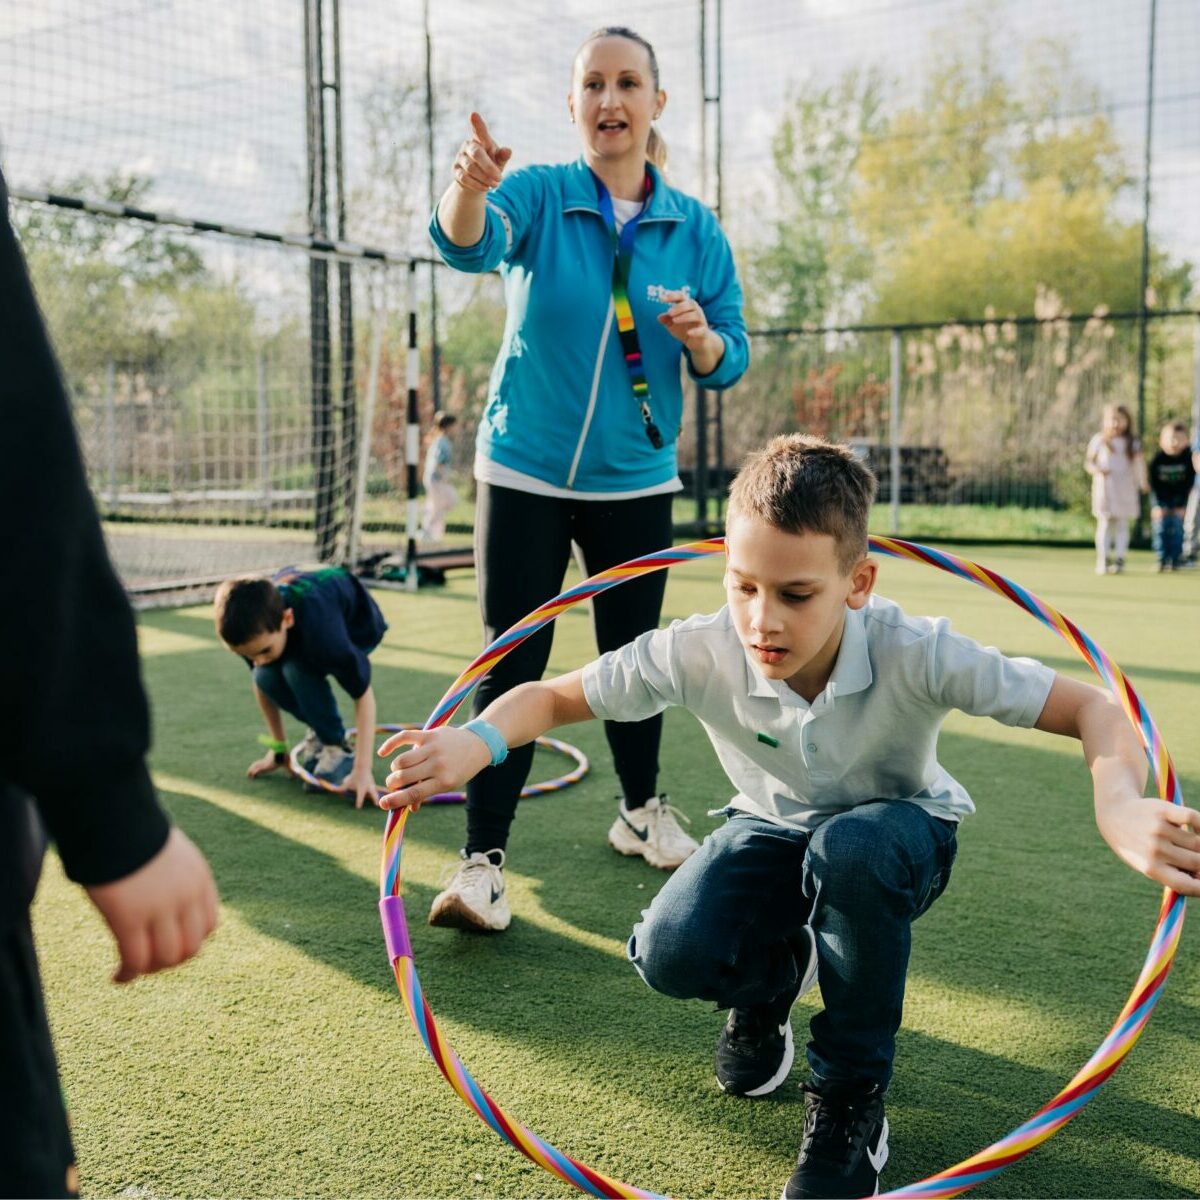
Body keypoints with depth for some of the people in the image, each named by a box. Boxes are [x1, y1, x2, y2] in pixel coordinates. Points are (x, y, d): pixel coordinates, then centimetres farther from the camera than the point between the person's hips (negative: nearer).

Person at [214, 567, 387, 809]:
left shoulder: (319, 631, -44)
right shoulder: (253, 630, -29)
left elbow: (363, 695, -34)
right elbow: (262, 681, -8)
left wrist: (362, 770, -38)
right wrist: (278, 748, -3)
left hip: (357, 626, -5)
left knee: (298, 669, -33)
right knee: (265, 677, -23)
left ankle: (338, 749, -13)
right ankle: (319, 732, 4)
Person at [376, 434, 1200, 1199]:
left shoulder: (916, 655, -34)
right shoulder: (698, 654, -28)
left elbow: (1093, 710, -31)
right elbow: (551, 697, -18)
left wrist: (1120, 805, -54)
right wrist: (476, 741, -41)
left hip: (895, 836, -1)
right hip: (776, 830, 2)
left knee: (849, 849, -39)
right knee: (673, 954, -27)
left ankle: (851, 1100, -13)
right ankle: (771, 980, 14)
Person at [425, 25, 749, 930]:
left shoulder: (694, 227, 1)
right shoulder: (538, 195, -7)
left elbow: (730, 363, 2)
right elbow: (470, 244, -29)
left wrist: (699, 335, -21)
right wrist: (468, 186, -51)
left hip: (636, 483, 3)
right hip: (525, 477, -2)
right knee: (512, 665, -5)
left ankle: (642, 810, 36)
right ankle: (483, 862, 2)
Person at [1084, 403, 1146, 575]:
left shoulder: (1132, 443, 5)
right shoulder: (1099, 440, 5)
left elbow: (1138, 463, -4)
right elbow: (1088, 461, 6)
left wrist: (1141, 481, -19)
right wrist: (1097, 470, -14)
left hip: (1125, 489, 0)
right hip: (1104, 488, 0)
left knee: (1122, 524, 1)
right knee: (1105, 523, -1)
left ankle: (1119, 559, 4)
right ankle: (1103, 559, 2)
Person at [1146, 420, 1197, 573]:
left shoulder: (1187, 458, -15)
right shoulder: (1157, 459, -16)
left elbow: (1189, 483, -9)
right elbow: (1153, 483, -11)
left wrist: (1182, 505, -13)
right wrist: (1159, 505, -14)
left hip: (1179, 496, 0)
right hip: (1161, 496, 0)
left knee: (1177, 528, -5)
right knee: (1161, 527, -4)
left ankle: (1175, 560, 2)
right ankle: (1161, 560, 2)